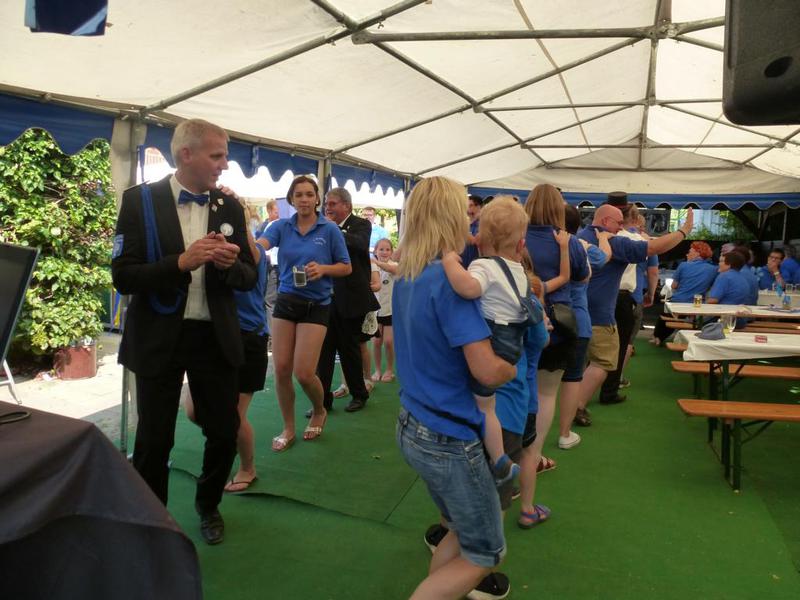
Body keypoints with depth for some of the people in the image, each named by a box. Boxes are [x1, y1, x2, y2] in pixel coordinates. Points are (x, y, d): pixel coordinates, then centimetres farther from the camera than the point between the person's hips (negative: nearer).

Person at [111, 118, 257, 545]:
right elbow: (123, 276, -11)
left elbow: (249, 279, 6)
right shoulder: (140, 200, -5)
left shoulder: (229, 206, 3)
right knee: (153, 439, 7)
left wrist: (232, 264, -17)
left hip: (215, 337, 3)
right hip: (158, 338, -2)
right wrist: (181, 262, -24)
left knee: (224, 431, 10)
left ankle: (208, 505, 38)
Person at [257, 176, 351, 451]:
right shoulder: (282, 226, 2)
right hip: (286, 302, 3)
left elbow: (346, 268, 1)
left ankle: (319, 411, 27)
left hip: (316, 306, -3)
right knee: (281, 369, 3)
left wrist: (323, 269, -18)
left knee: (304, 372, -6)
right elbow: (258, 246, -17)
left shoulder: (330, 229, -4)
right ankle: (288, 428, 23)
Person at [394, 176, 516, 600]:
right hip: (449, 437, -8)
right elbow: (488, 371, -26)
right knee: (486, 553, 12)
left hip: (413, 427, 9)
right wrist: (516, 367, -3)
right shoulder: (449, 278, -22)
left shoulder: (405, 277, 5)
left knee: (461, 532, 26)